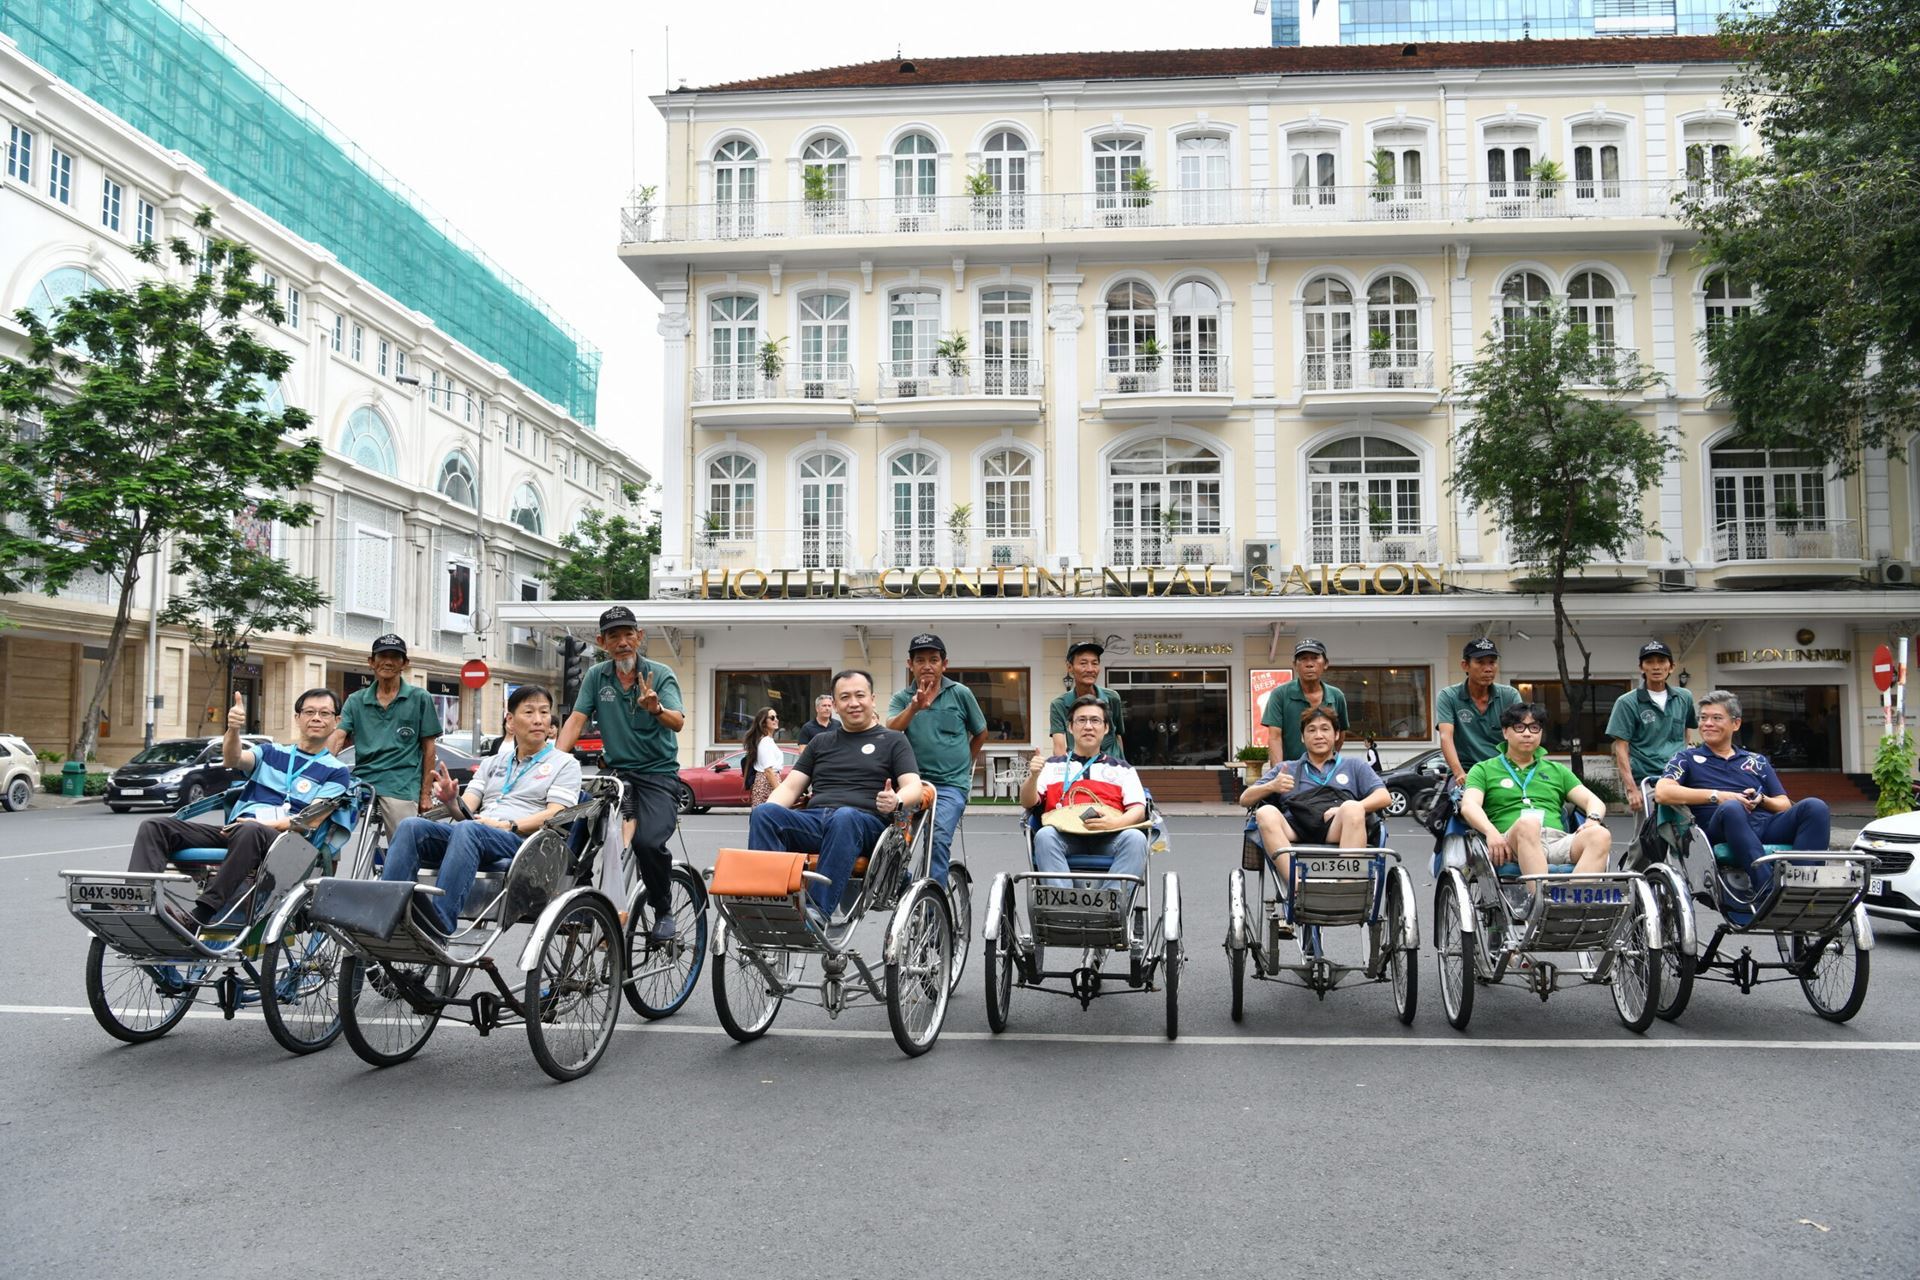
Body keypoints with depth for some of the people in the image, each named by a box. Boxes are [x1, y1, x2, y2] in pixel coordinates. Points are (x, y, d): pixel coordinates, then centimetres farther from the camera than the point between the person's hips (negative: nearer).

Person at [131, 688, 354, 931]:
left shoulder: (336, 772, 13)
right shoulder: (272, 753, 24)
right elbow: (233, 760, 2)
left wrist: (265, 824, -15)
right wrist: (233, 729, -19)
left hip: (283, 841, -5)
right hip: (233, 831, 5)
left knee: (250, 832, -40)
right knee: (155, 827, -14)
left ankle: (198, 919, -44)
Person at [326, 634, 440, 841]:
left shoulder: (419, 698, 6)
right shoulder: (356, 700, 13)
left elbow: (428, 747, 6)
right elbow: (337, 738, 2)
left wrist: (426, 793, 1)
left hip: (401, 786, -2)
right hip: (361, 782, 3)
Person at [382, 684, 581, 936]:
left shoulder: (565, 763, 15)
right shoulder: (492, 763, 28)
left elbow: (555, 816, 0)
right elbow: (465, 810, 17)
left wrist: (507, 826, -14)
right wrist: (451, 800, -6)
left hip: (523, 842, -5)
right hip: (473, 837, 5)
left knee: (466, 830, -36)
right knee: (412, 826, -22)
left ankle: (440, 927, -51)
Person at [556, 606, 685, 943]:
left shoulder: (660, 674, -3)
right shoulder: (596, 676, 7)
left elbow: (678, 723, -17)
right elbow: (576, 721, 2)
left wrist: (656, 709, -39)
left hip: (658, 774, -3)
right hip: (616, 772, 3)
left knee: (648, 842, -26)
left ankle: (663, 912, 1)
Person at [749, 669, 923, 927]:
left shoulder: (893, 740, 17)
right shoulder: (820, 743, 28)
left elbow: (914, 788, 5)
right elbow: (791, 786, 21)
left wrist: (896, 802, -21)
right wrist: (768, 815, -2)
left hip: (866, 822, -4)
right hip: (813, 818, 4)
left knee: (844, 817, -40)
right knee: (763, 812, -26)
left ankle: (818, 911, -47)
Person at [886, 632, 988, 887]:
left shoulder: (961, 694, 5)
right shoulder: (902, 698, 7)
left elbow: (980, 733, 19)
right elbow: (890, 731, -13)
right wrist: (914, 707, -28)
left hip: (951, 783, -2)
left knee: (938, 839, -22)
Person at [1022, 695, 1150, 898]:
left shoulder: (1122, 769, 24)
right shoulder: (1052, 765, 24)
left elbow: (1138, 810, 10)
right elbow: (1027, 802, 11)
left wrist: (1117, 822, -13)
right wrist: (1033, 776, -11)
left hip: (1109, 839, 0)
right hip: (1065, 837, 0)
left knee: (1135, 837, -32)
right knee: (1044, 835, -33)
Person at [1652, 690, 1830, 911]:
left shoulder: (1757, 761, 30)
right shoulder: (1688, 757, 20)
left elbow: (1785, 805, 22)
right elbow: (1662, 793, 1)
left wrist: (1761, 800, 0)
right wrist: (1716, 796, -6)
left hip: (1767, 825, 4)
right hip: (1720, 832, -4)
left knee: (1815, 807, -23)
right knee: (1731, 807, -38)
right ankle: (1769, 891, -51)